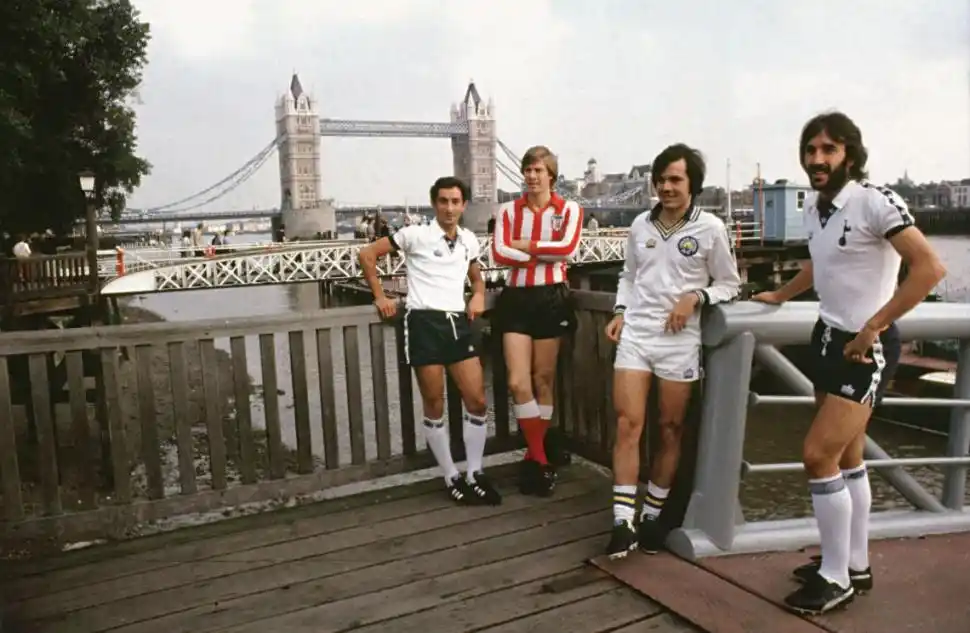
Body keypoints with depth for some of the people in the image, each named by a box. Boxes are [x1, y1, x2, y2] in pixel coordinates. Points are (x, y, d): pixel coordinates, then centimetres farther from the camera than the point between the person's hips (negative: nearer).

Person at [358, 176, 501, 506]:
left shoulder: (470, 240, 14)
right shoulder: (416, 234, -2)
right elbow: (367, 254, 1)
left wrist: (479, 296, 10)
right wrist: (380, 296, 0)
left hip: (458, 323, 5)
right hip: (424, 322, -5)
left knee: (478, 401, 1)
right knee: (434, 406, 2)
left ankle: (475, 475, 17)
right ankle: (453, 478, 16)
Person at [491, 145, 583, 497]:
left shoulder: (569, 209, 4)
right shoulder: (508, 210, 9)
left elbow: (567, 247, -14)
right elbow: (499, 253, -7)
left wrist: (522, 245, -9)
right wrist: (543, 254, -11)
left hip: (551, 298, -1)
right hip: (516, 298, 2)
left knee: (543, 380, 6)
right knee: (518, 382, -6)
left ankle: (535, 457, 20)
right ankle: (540, 459, 8)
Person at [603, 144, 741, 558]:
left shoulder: (710, 229, -3)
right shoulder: (640, 225, 7)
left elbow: (729, 284, 4)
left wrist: (695, 298, -13)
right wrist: (620, 313, 3)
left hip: (679, 340, -2)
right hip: (635, 334, 2)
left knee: (671, 430, 8)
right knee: (627, 424, -5)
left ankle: (652, 516, 24)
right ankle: (623, 522, 0)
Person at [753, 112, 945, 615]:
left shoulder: (874, 201, -19)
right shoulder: (813, 206, 7)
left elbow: (930, 268, -26)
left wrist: (873, 328, -25)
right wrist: (780, 296, 32)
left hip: (866, 346, -8)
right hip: (829, 337, 9)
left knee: (818, 456, -10)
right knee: (847, 458, 15)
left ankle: (835, 578, 6)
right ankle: (856, 566, 29)